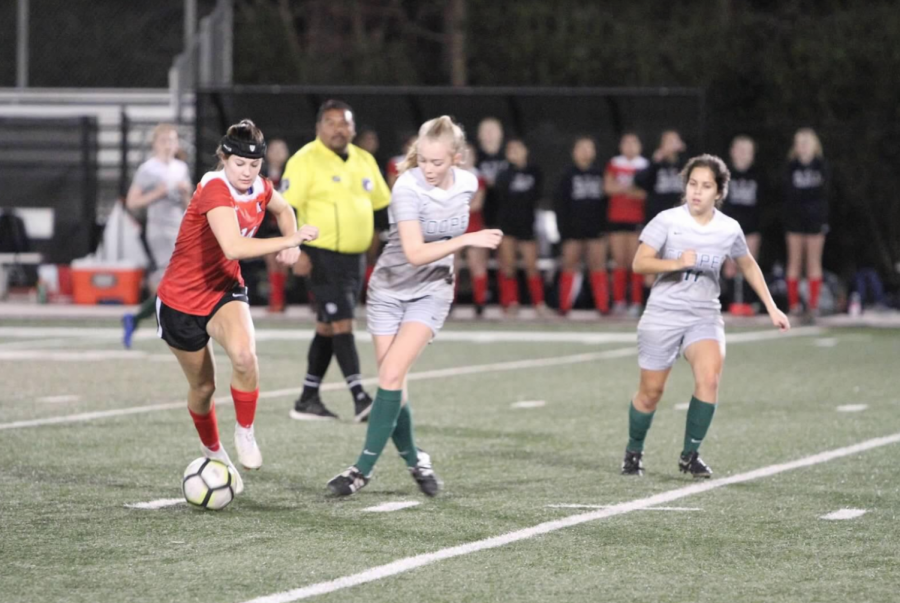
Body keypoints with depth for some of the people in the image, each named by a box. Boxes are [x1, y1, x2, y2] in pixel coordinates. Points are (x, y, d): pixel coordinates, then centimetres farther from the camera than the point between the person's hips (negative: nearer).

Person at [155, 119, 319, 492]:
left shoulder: (260, 189, -5)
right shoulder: (215, 189, -26)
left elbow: (282, 209, 22)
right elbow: (234, 247, -41)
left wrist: (290, 243, 2)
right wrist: (288, 240, -37)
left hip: (225, 292, 4)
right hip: (181, 301, -4)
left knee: (244, 353, -30)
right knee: (202, 386, 11)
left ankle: (245, 433, -9)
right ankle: (214, 455, 38)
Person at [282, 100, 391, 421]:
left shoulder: (364, 161, 12)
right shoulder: (305, 161, -9)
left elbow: (383, 203, 21)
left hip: (355, 257, 7)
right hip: (322, 257, -7)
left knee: (327, 328, 11)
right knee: (342, 324, -13)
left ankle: (308, 400, 18)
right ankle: (360, 398, -16)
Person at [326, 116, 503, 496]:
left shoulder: (467, 185, -6)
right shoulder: (408, 189, -21)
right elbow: (415, 253, -30)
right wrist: (466, 240, -35)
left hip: (431, 292, 1)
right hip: (390, 290, -1)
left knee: (392, 375, -16)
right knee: (392, 384, 1)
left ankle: (364, 468, -14)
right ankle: (413, 459, 24)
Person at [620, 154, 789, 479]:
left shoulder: (729, 229, 0)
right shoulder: (667, 221, -9)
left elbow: (749, 266, 17)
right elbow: (639, 263, -13)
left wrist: (771, 307, 17)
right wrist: (677, 263, -27)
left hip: (705, 316, 1)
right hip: (663, 315, -1)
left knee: (709, 378, -23)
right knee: (651, 391, 3)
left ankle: (690, 454, -9)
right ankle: (633, 452, 29)